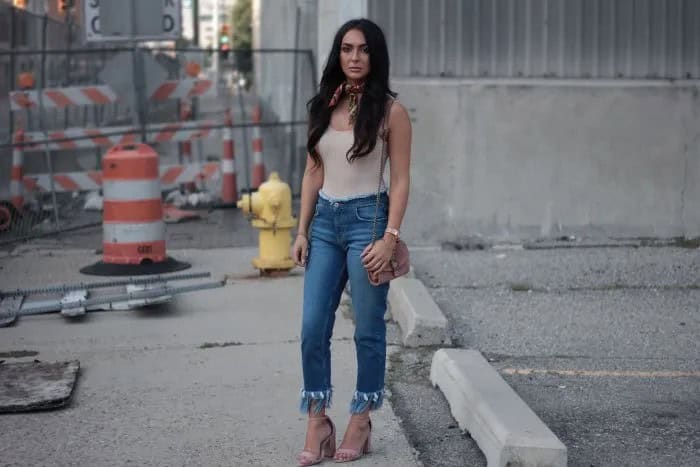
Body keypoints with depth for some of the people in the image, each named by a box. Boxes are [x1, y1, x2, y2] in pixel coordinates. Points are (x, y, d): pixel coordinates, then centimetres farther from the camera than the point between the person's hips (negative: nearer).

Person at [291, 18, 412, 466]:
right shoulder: (324, 106, 9)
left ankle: (361, 421, 18)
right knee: (313, 328, 1)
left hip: (367, 219, -5)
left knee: (368, 329, 5)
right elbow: (313, 172, 12)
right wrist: (302, 232, 8)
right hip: (325, 221, 5)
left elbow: (400, 180, -6)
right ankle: (317, 423, 11)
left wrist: (390, 236, -14)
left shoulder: (390, 110, -4)